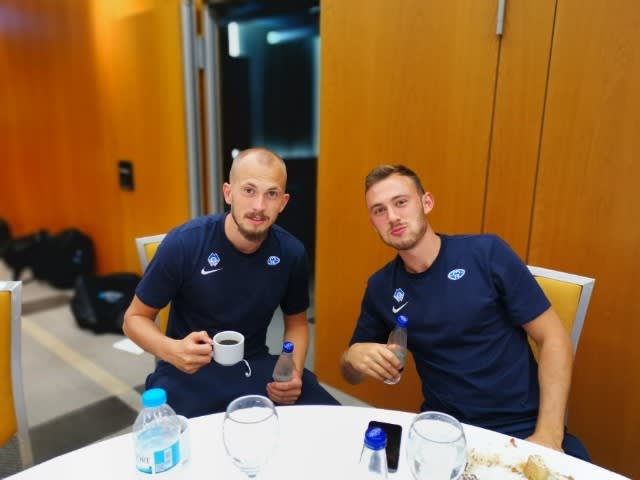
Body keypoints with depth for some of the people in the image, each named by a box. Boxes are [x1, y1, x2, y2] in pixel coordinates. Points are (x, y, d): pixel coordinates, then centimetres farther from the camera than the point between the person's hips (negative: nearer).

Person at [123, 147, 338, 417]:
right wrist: (172, 350, -27)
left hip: (256, 365, 3)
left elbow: (296, 322, 9)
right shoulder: (184, 243, -18)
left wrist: (294, 371, -11)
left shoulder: (291, 253, -8)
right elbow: (135, 318, -6)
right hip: (189, 370, -3)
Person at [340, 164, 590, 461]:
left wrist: (548, 435, -13)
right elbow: (351, 376, 9)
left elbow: (553, 339, -5)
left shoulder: (487, 253, -10)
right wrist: (353, 357, -14)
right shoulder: (380, 287, 0)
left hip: (523, 427, -1)